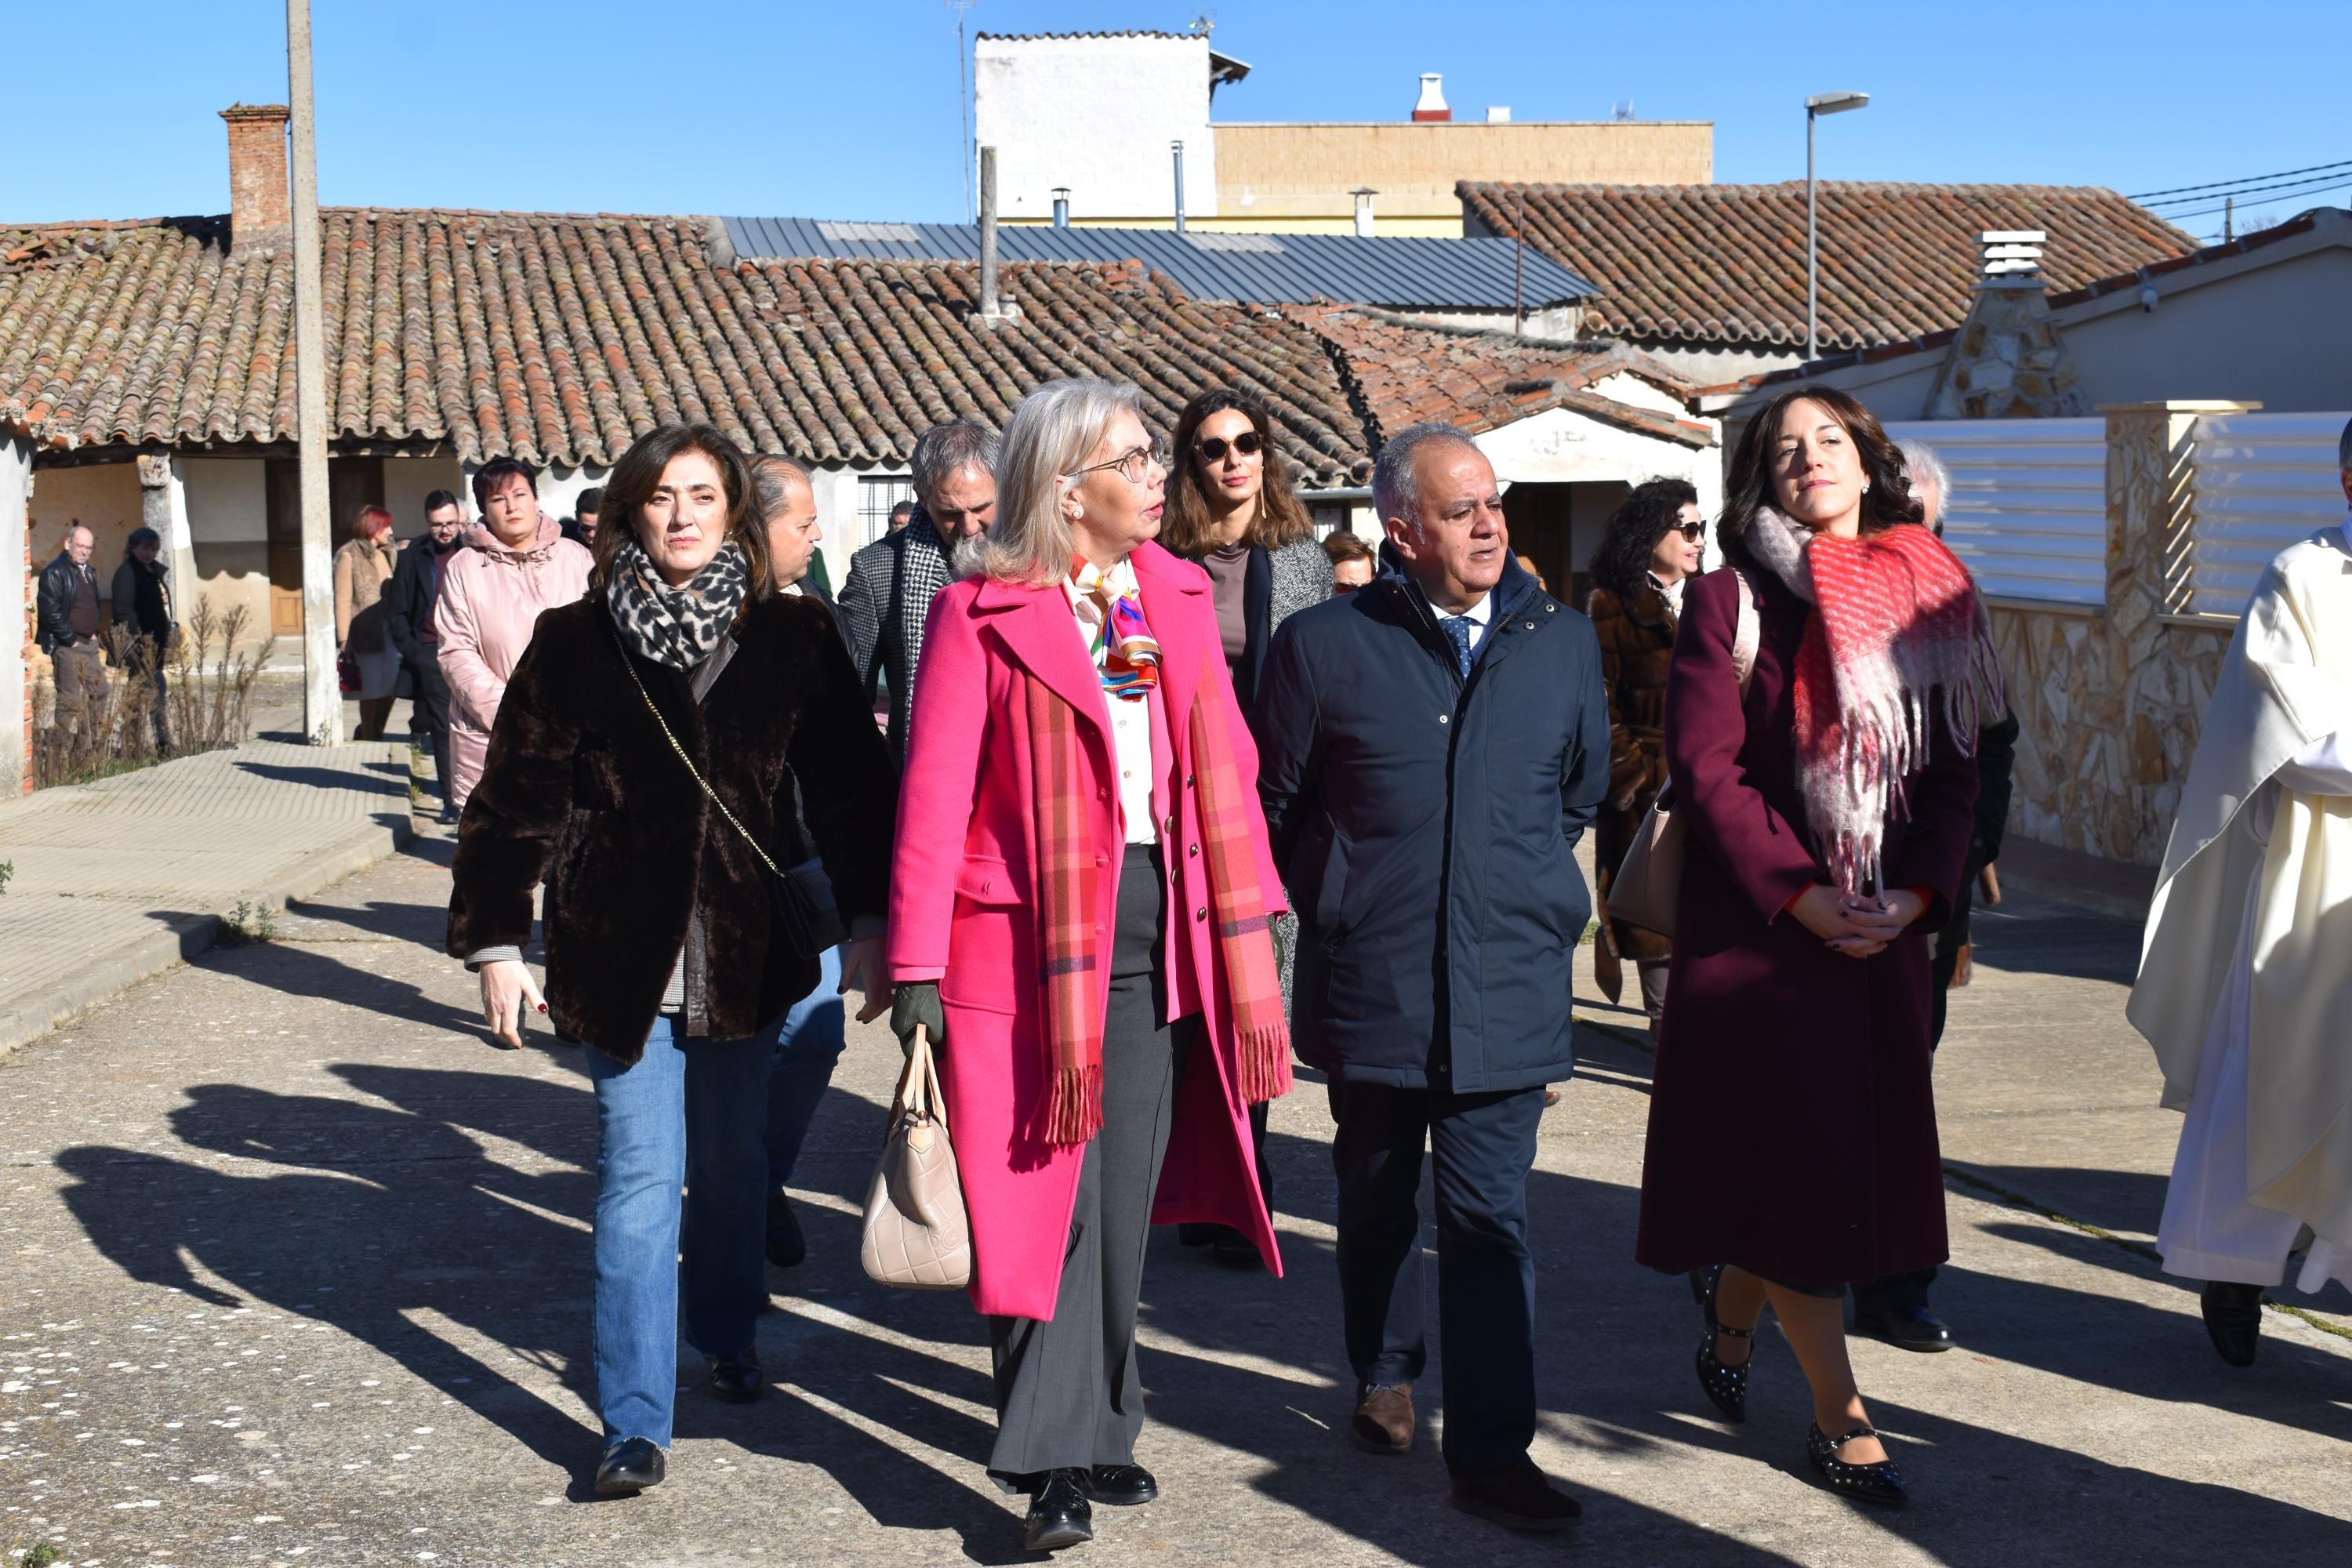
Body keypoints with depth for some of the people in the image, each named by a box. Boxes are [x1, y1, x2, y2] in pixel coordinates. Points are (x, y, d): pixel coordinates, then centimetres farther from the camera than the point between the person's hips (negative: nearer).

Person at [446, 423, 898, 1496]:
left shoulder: (791, 638, 1)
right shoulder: (576, 642, 0)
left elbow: (850, 786, 3)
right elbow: (515, 800, 1)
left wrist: (870, 923, -1)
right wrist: (495, 943, -2)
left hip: (748, 954, 2)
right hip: (621, 957, -1)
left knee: (732, 1164, 16)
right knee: (639, 1179, -3)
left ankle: (728, 1338, 40)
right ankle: (635, 1424, 1)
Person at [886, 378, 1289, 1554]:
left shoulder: (1181, 597, 9)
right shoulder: (983, 614, -5)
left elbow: (1224, 769, 10)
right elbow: (935, 788, -7)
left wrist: (1249, 924, 4)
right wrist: (917, 965, -11)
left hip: (1160, 937, 5)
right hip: (1030, 936, -4)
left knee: (1125, 1198, 11)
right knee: (1043, 1197, -2)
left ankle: (1100, 1427, 26)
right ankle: (1055, 1465, 6)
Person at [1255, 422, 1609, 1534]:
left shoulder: (1563, 641, 4)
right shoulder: (1323, 645, -5)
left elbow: (1583, 792, 19)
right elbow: (1274, 805, 6)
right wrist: (1337, 899, 8)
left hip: (1508, 983, 0)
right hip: (1370, 984, 0)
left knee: (1488, 1216, -3)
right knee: (1375, 1199, 17)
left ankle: (1492, 1451, 3)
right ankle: (1383, 1378, 38)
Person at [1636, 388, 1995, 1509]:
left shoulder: (1932, 598, 9)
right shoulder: (1730, 602, -3)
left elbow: (1956, 766, 7)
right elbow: (1706, 768, -9)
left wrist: (1916, 891, -7)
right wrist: (1799, 895, -16)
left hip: (1885, 924, 4)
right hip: (1758, 922, -4)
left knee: (1854, 1151, 9)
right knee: (1791, 1155, -3)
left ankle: (1729, 1329, 32)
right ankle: (1840, 1417, 4)